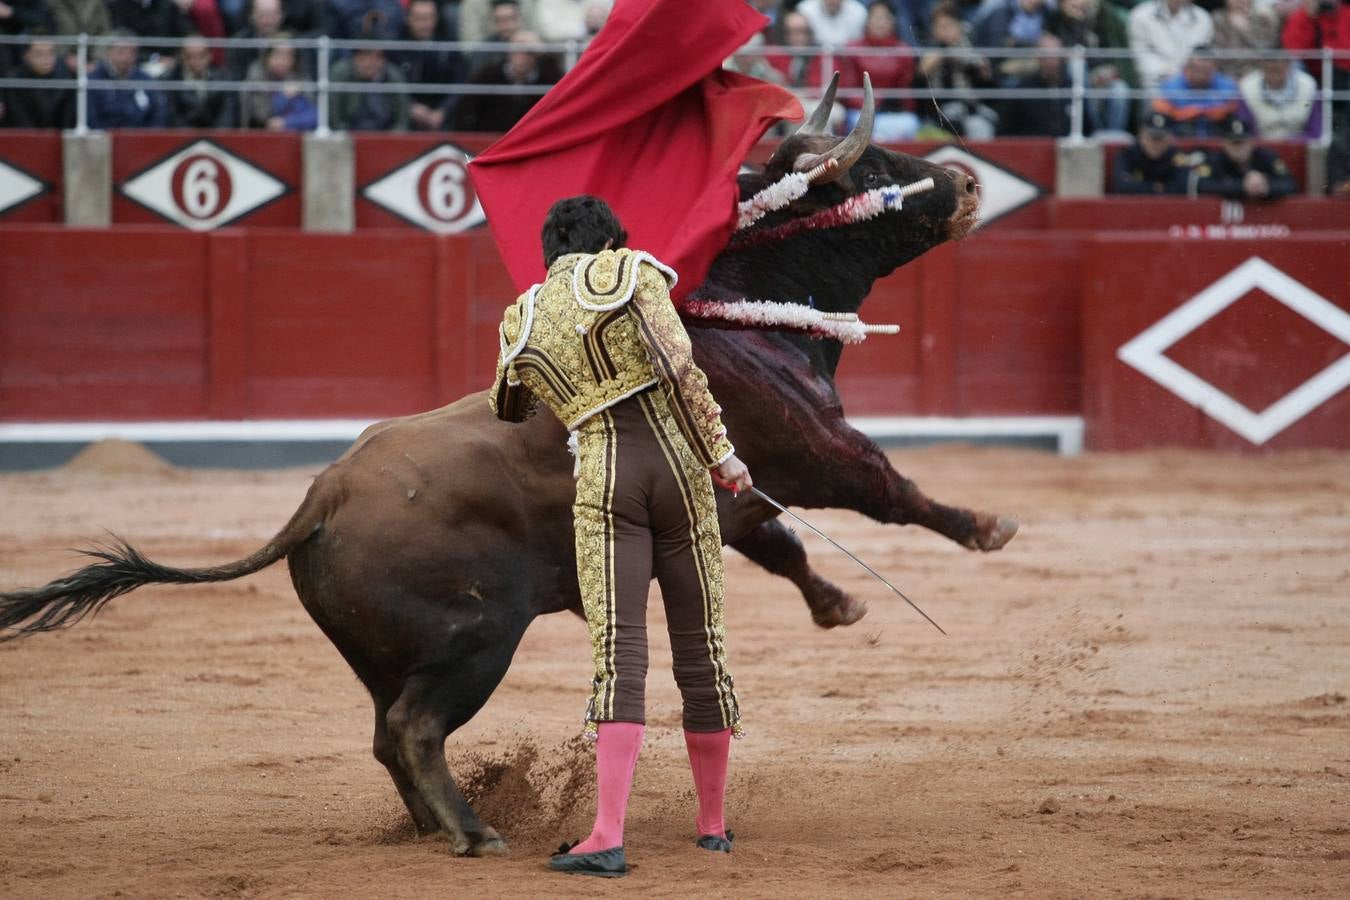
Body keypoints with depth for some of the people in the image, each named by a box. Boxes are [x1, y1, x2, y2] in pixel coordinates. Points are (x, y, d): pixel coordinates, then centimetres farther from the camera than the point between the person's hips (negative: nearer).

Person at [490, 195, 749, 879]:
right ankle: (713, 825, 20)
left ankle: (608, 838, -20)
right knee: (701, 645, 10)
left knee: (617, 653, -6)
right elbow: (681, 367, -12)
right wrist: (720, 454, -8)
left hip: (603, 482, 1)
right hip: (679, 463, -1)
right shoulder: (631, 272, 2)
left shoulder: (521, 323, 12)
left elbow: (506, 411, 31)